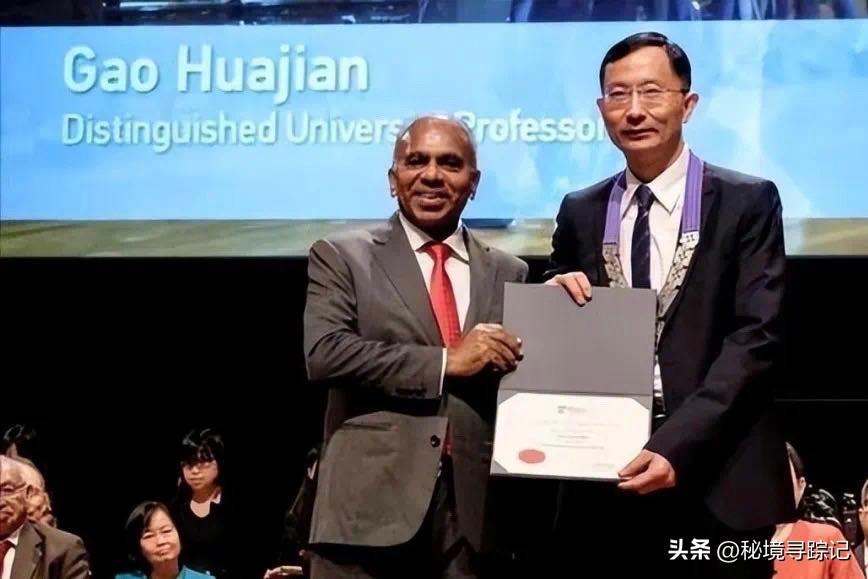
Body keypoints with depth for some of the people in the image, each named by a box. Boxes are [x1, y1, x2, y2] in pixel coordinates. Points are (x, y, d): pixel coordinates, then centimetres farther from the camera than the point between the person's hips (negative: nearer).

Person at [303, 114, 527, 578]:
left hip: (473, 510, 3)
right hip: (371, 505, -3)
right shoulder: (342, 257, 5)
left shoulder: (508, 274, 15)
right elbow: (323, 353, -9)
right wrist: (445, 362, -11)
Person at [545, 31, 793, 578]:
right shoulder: (580, 212, 10)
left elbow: (757, 338, -10)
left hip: (717, 482, -3)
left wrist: (675, 446, -19)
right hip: (604, 480, 3)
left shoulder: (748, 202, -1)